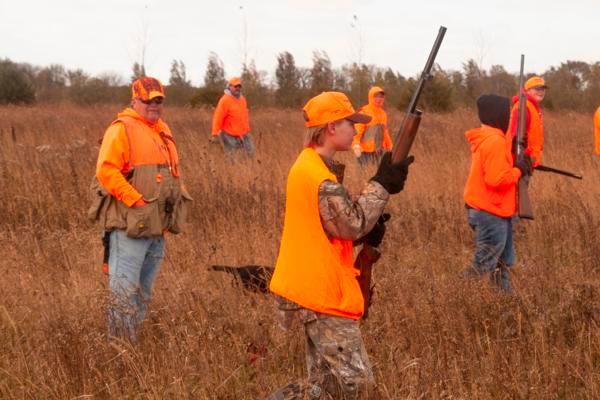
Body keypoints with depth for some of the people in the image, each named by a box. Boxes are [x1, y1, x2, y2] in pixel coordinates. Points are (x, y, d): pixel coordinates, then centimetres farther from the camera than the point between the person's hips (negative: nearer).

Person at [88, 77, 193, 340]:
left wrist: (178, 196, 14)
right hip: (130, 223, -9)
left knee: (144, 290, 15)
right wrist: (136, 200, -20)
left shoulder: (162, 130, 18)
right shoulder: (122, 129, -9)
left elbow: (172, 171, 28)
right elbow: (106, 170, -18)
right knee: (125, 289, -9)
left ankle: (135, 339, 23)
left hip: (158, 225, 9)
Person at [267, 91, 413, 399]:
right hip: (322, 292, -10)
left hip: (313, 287, 10)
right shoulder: (319, 177, -21)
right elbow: (351, 224, -20)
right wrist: (382, 185, -12)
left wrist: (368, 229, 2)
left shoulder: (308, 165, 11)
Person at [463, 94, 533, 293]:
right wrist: (518, 171, -12)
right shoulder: (495, 141, -20)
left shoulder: (485, 138, 12)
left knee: (503, 263, 15)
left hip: (495, 211, 10)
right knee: (484, 265, -4)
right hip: (491, 213, -10)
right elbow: (497, 179, -27)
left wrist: (518, 166, 5)